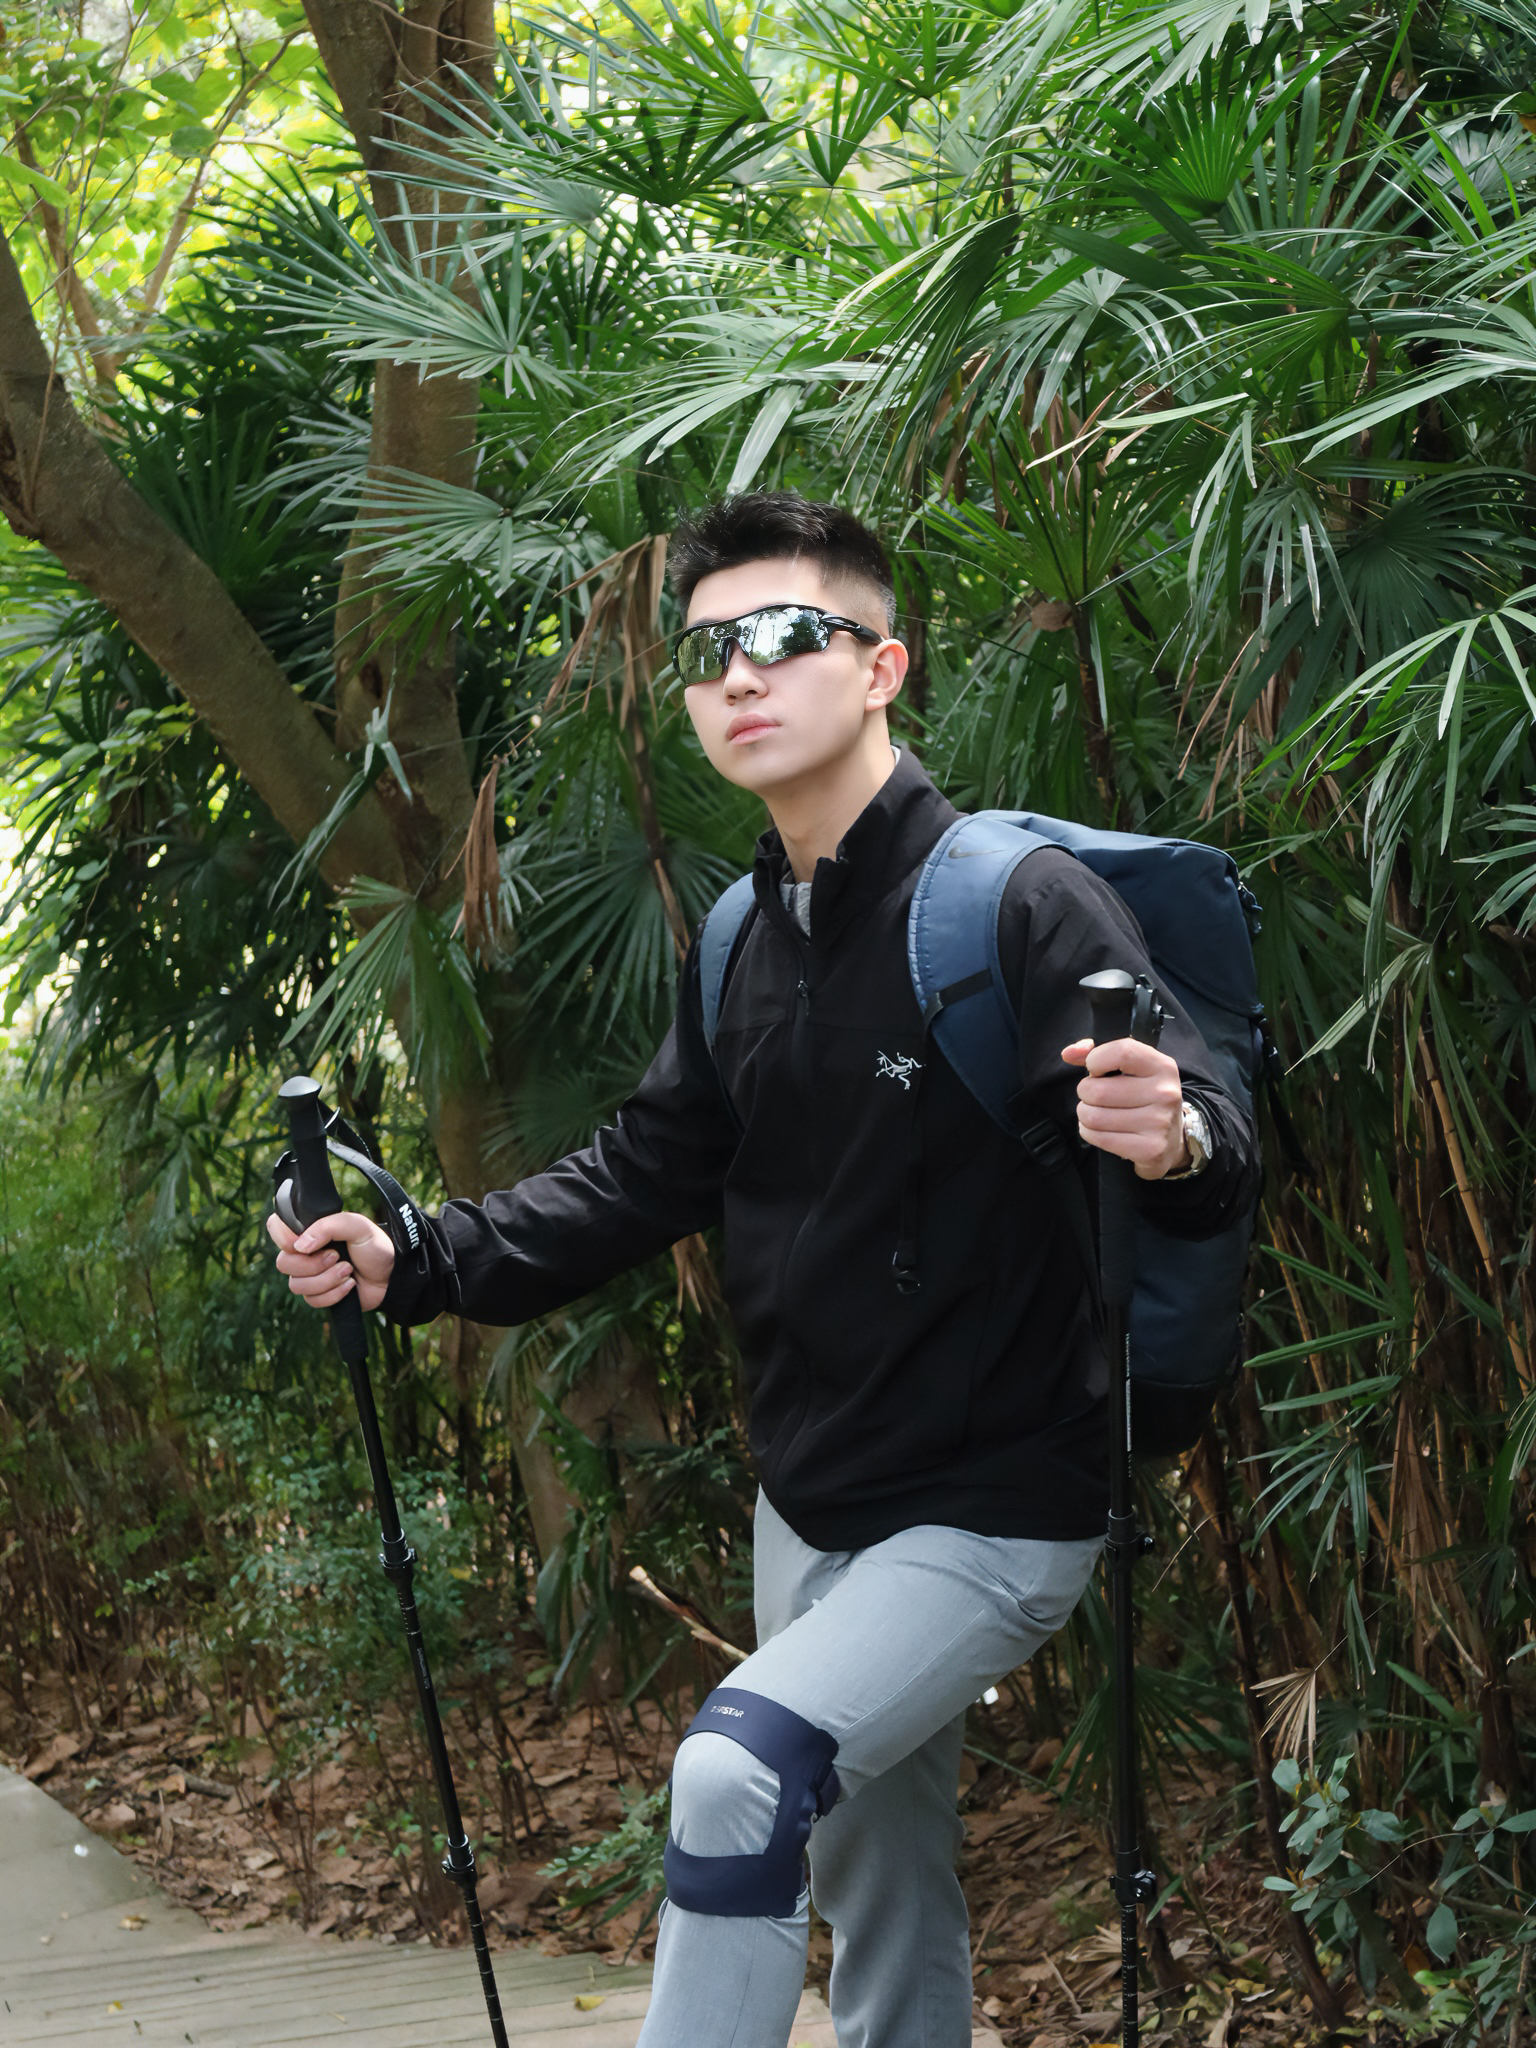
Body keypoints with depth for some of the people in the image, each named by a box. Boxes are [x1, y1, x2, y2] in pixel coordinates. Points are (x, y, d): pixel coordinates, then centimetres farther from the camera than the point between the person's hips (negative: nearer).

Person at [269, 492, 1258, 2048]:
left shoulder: (1021, 901, -16)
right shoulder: (744, 944, 7)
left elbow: (1215, 1163, -20)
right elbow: (648, 1173, 12)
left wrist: (1177, 1139, -44)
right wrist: (416, 1264, -1)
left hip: (993, 1512, -8)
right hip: (811, 1508, 8)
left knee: (741, 1766, -26)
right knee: (875, 1901, 18)